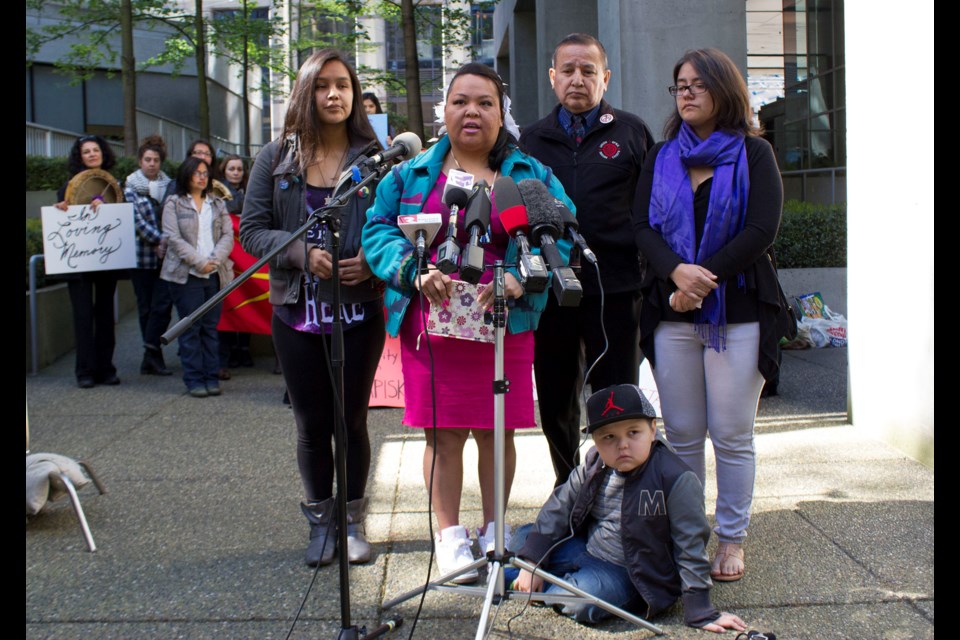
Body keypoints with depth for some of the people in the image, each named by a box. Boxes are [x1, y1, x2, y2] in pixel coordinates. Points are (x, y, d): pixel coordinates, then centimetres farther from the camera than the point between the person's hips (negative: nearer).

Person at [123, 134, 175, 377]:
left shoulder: (169, 184, 11)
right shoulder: (130, 185, 4)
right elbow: (137, 219, -6)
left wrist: (168, 240, -10)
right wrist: (158, 239, -14)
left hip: (166, 254, 2)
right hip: (142, 254, -1)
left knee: (163, 303, -9)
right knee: (146, 306, 4)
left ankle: (151, 356, -2)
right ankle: (153, 356, 12)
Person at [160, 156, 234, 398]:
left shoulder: (217, 204, 15)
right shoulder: (174, 203, 4)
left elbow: (228, 235, 6)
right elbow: (173, 238, -6)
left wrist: (215, 260, -10)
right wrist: (199, 262, -14)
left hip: (215, 274, 3)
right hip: (186, 274, -3)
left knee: (210, 326, 5)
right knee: (191, 328, -3)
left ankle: (211, 376, 10)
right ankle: (194, 379, 2)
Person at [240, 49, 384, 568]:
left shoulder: (374, 157, -1)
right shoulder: (276, 158, 3)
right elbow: (251, 229, 0)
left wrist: (373, 262, -18)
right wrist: (302, 253, -16)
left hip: (359, 310, -1)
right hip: (297, 311, 1)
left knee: (351, 419, 8)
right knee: (311, 424, 10)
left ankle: (353, 522, 25)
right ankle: (320, 522, 26)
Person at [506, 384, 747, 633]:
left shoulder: (677, 481, -22)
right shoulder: (593, 468, -4)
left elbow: (691, 549, -18)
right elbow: (559, 507, 4)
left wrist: (700, 613, -17)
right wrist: (531, 561, -3)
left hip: (628, 574, -6)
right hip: (586, 550, 6)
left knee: (579, 602, -30)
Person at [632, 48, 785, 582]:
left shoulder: (754, 154, 4)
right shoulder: (662, 158, 14)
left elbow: (762, 231, -7)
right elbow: (644, 227, 2)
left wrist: (704, 280, -14)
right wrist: (677, 272, -17)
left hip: (739, 313, -3)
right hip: (672, 316, 3)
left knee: (732, 435, 1)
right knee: (682, 434, 7)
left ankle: (732, 540, 12)